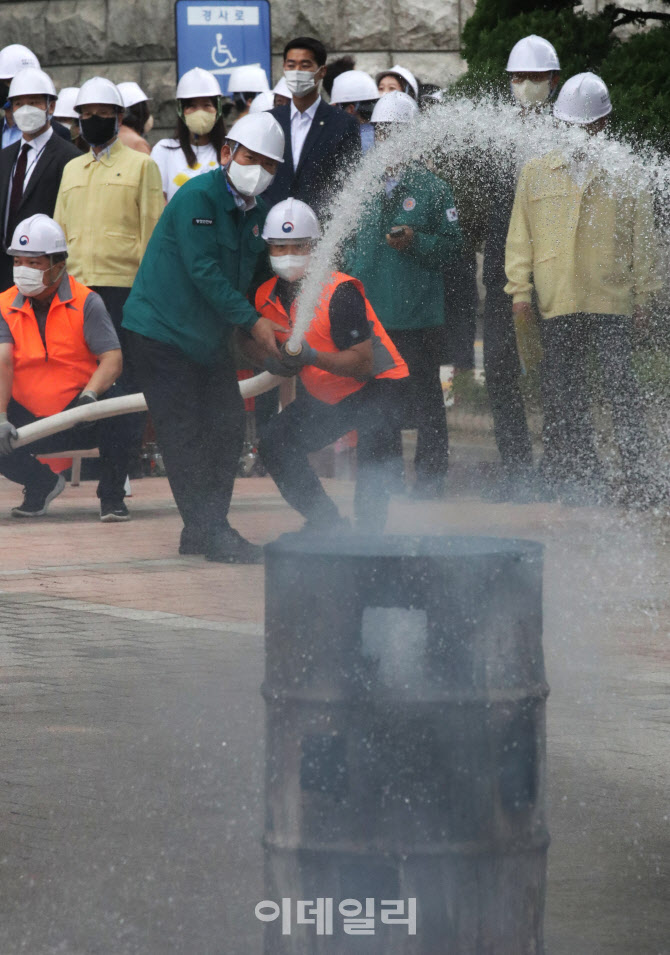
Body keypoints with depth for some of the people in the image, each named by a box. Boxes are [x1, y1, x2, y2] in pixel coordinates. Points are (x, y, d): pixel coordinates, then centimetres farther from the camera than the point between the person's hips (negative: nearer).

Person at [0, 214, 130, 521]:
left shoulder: (86, 303, -8)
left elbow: (112, 360, -18)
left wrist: (88, 397, -38)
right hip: (28, 422, 3)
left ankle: (112, 495, -12)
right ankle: (42, 483, 10)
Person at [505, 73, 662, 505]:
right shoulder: (536, 173, 11)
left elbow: (643, 238, 8)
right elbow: (521, 236, 12)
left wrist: (643, 293, 4)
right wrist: (520, 288, 4)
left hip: (613, 298, -2)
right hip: (557, 302, 3)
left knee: (620, 384, -8)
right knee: (564, 390, 4)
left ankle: (637, 474, -5)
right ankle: (583, 477, 11)